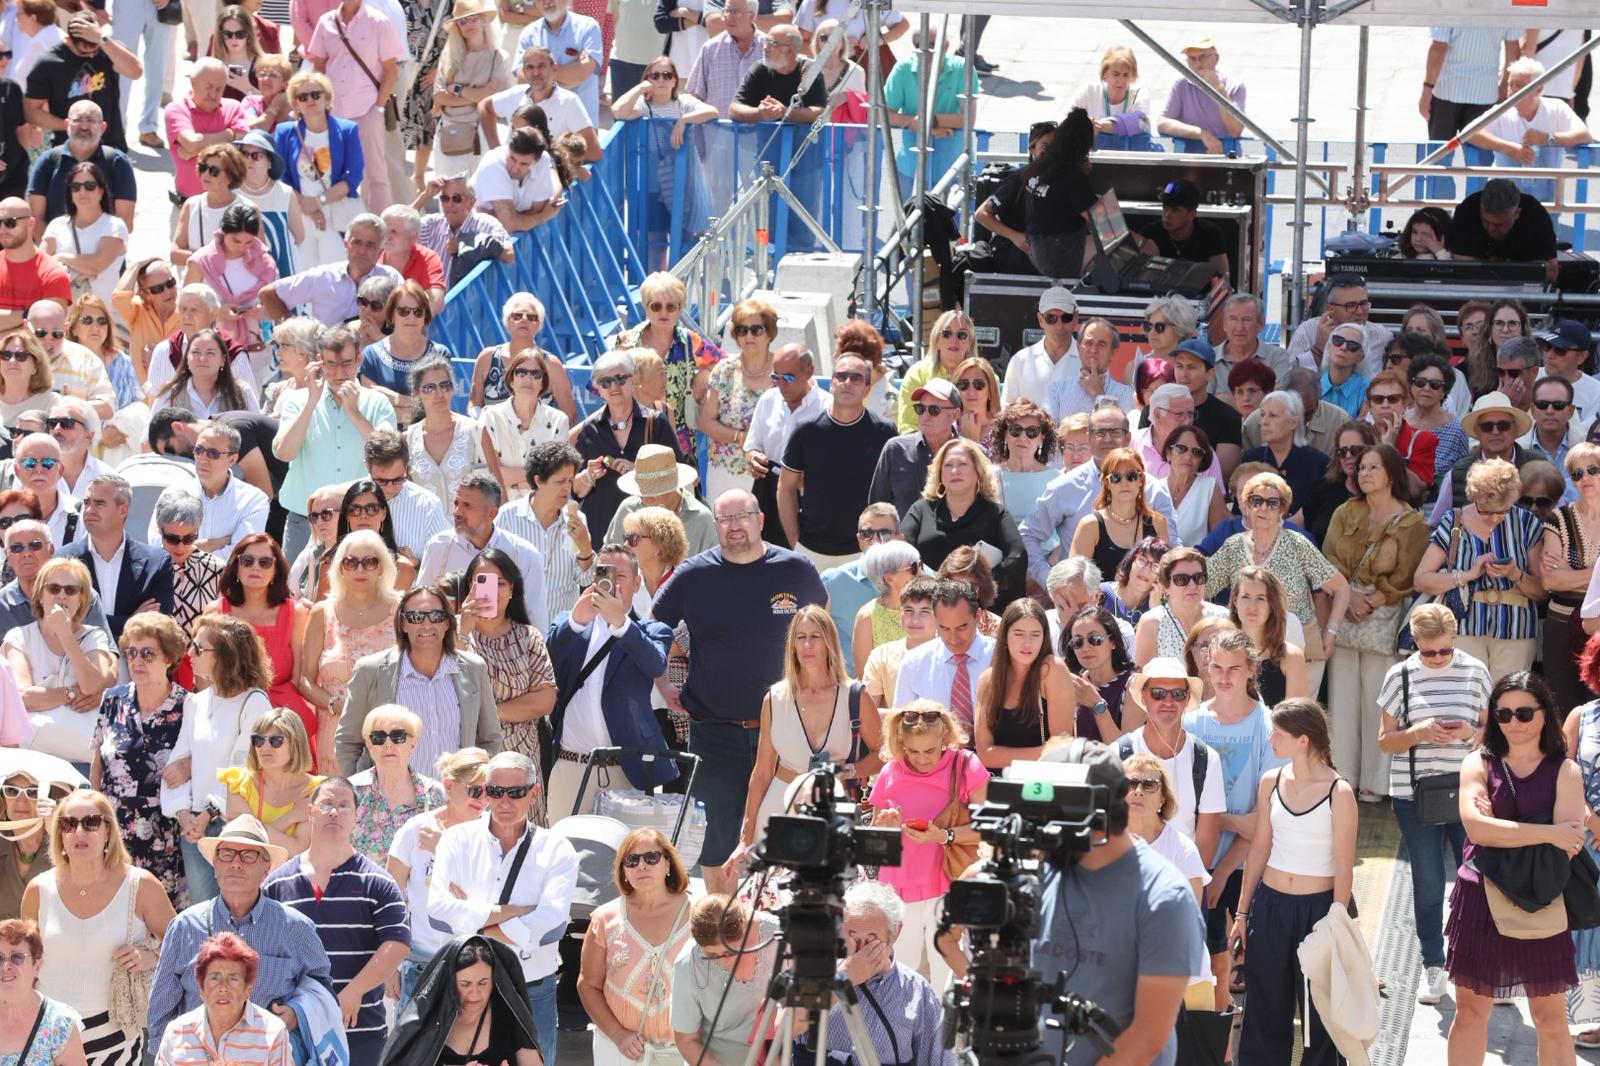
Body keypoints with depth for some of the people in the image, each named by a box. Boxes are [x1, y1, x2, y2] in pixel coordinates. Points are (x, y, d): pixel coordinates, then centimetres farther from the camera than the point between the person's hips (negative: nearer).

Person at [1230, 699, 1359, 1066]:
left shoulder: (1338, 792, -12)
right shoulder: (1271, 782, 1)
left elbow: (1344, 867, -9)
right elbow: (1259, 850, 9)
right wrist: (1242, 913, 10)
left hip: (1318, 907, -4)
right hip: (1270, 905, 4)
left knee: (1319, 1012, 6)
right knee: (1265, 1011, 10)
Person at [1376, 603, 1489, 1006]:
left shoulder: (1475, 672, 1)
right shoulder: (1400, 676, -1)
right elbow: (1386, 740, 2)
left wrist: (1471, 732, -15)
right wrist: (1419, 733, -18)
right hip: (1415, 794, 0)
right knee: (1428, 882, 6)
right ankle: (1433, 965, 17)